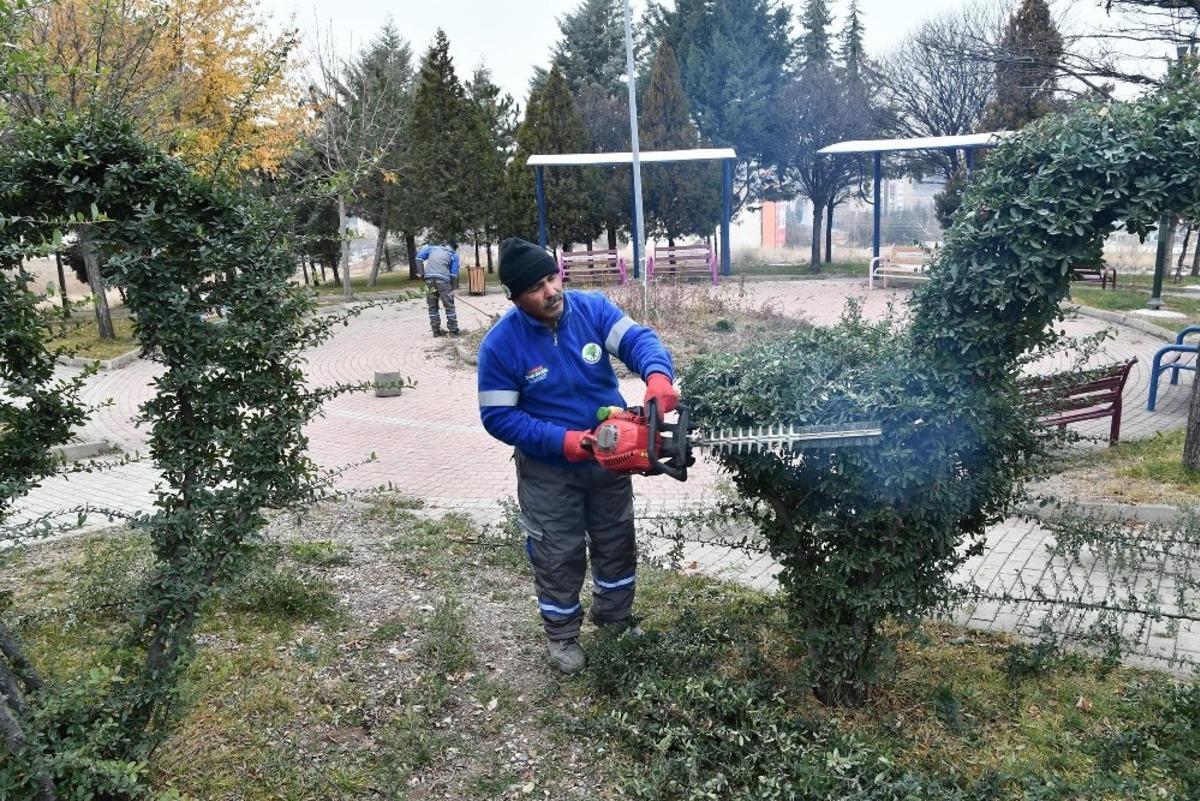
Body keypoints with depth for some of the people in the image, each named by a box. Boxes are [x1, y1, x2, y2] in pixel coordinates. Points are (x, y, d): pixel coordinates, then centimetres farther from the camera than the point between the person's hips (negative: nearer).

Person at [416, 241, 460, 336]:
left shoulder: (433, 247, 23)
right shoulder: (454, 254, 15)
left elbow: (419, 257, 11)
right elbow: (454, 273, 7)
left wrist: (422, 273, 12)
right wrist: (452, 289, 10)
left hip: (429, 278, 3)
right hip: (443, 279, -3)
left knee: (432, 306, 12)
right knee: (449, 306, 6)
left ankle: (436, 331, 14)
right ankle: (453, 330, 8)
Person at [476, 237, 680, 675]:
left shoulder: (593, 308, -12)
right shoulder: (500, 344, -20)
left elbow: (638, 340, -24)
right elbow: (498, 416, -18)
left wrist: (658, 376, -47)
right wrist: (560, 441, -27)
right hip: (548, 470, -3)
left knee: (618, 542, 20)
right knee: (559, 554, 11)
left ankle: (615, 617, 45)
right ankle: (561, 634, 35)